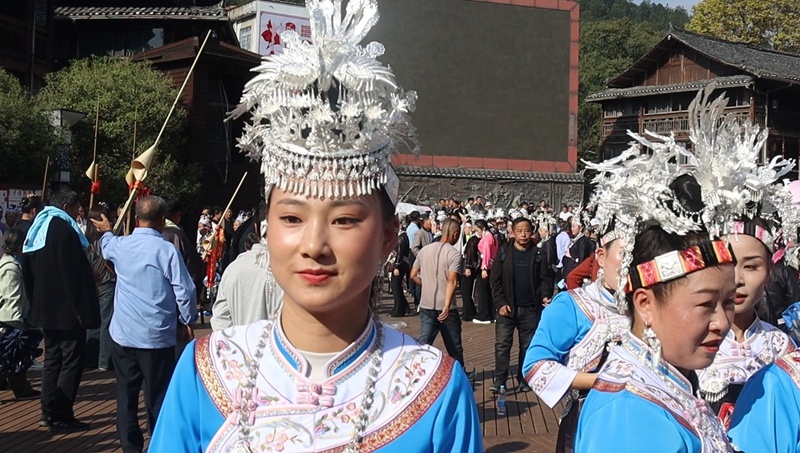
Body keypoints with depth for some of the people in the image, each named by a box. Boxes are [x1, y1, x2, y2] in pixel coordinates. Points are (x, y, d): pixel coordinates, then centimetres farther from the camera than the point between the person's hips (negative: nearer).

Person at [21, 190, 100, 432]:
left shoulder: (36, 230, 13)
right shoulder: (64, 230, -16)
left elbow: (27, 272, 17)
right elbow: (73, 273, -22)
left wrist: (36, 303, 21)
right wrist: (82, 308, -18)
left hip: (46, 309, 9)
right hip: (67, 310, -9)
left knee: (52, 358, 16)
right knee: (71, 360, -3)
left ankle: (49, 413, 21)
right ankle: (61, 417, -2)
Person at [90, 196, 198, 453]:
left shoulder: (120, 245, 2)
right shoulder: (167, 250, -13)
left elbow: (107, 246, 29)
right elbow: (185, 291, -13)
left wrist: (106, 232, 51)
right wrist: (187, 320, 3)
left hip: (123, 335, 4)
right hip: (157, 336, -4)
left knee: (126, 395, 12)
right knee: (157, 397, 4)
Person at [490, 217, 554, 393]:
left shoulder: (538, 254, 3)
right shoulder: (504, 253, -1)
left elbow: (545, 278, 3)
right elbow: (495, 280, -2)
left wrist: (545, 296, -15)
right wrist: (500, 303, -11)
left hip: (531, 308, 1)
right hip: (507, 307, -1)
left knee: (528, 346, 9)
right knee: (502, 344, -2)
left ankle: (523, 379, 19)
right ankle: (499, 379, 5)